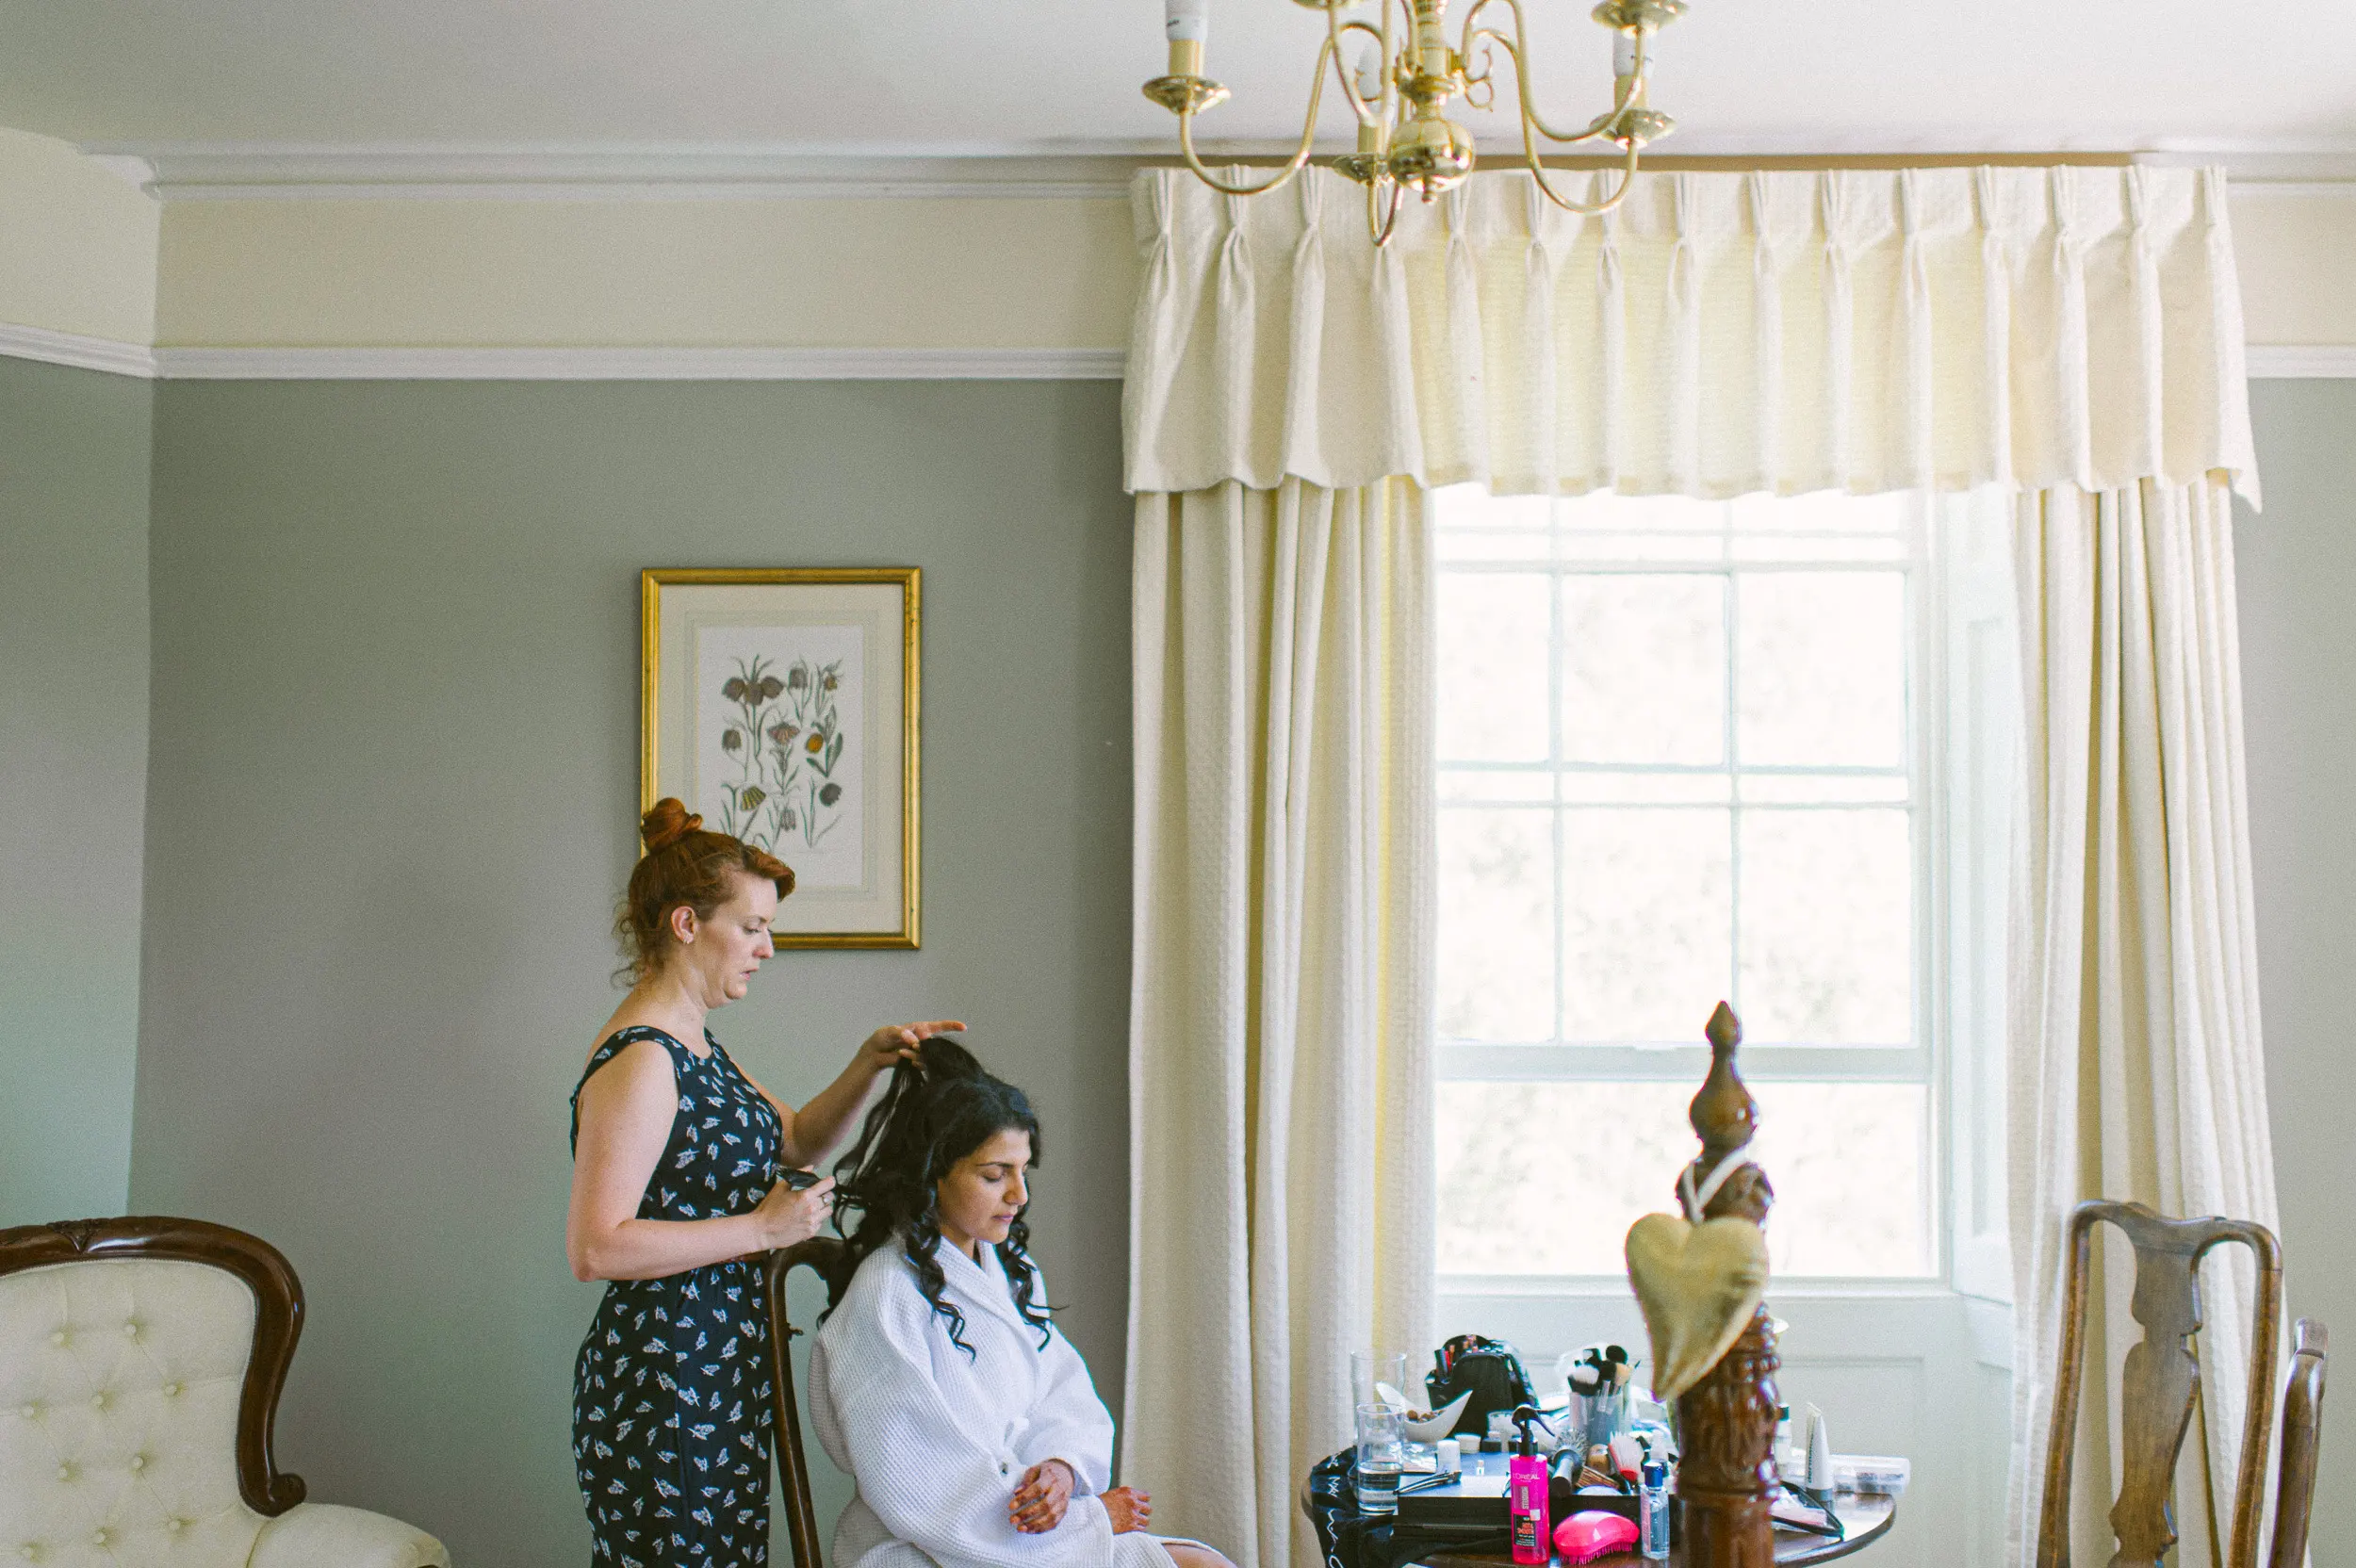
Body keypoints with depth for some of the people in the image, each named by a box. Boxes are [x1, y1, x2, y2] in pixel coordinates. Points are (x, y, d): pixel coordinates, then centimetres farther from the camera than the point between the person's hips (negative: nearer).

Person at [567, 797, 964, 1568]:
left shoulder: (694, 1044, 13)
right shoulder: (639, 1060, -18)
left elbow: (794, 1141, 22)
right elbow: (595, 1246, -24)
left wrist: (867, 1067, 6)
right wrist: (762, 1228, -20)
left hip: (720, 1375, 10)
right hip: (665, 1386, -10)